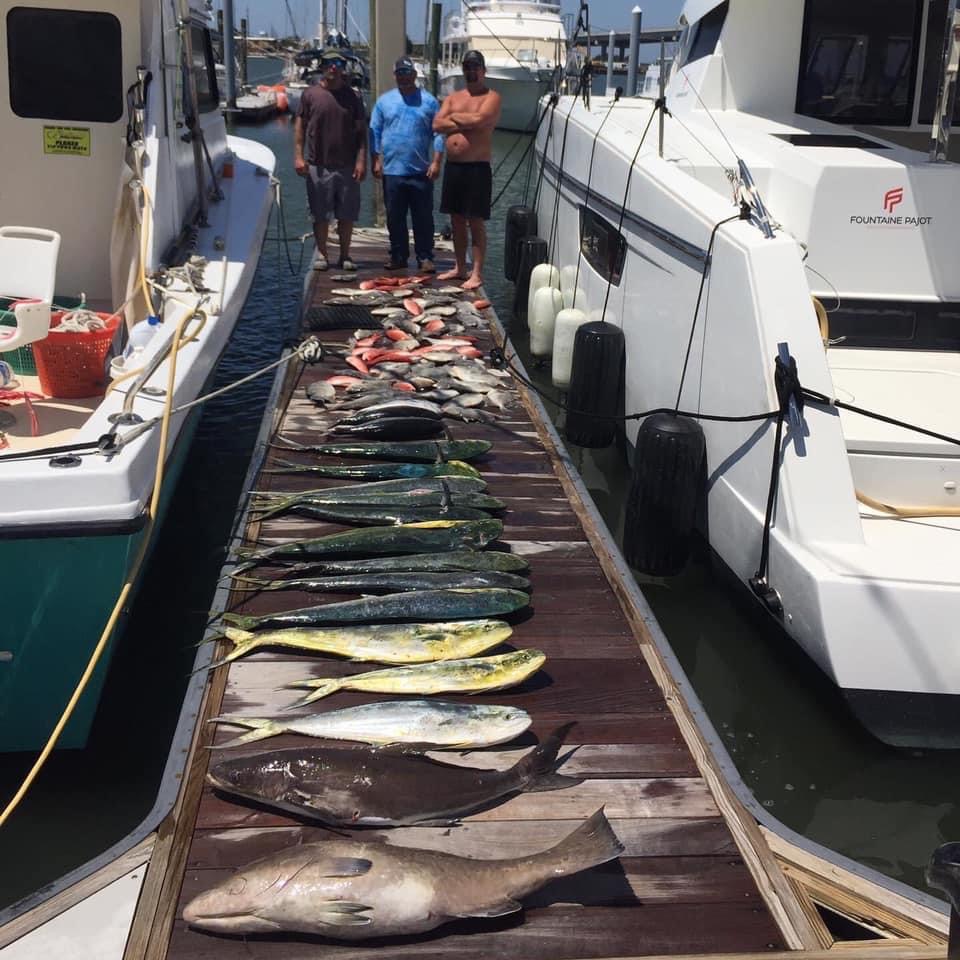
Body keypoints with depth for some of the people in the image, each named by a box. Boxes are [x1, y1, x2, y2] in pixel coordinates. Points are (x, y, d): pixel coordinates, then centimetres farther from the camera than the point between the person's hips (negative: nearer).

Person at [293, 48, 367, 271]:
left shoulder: (352, 96, 6)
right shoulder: (310, 94, 3)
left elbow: (361, 131, 4)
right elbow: (300, 126, 5)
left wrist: (361, 160, -4)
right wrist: (298, 156, -3)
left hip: (347, 166, 1)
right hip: (318, 165, -1)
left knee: (347, 215, 4)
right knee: (320, 214, 4)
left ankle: (345, 256, 15)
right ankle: (321, 254, 14)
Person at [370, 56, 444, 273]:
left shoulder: (428, 101, 5)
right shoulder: (384, 101, 9)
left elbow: (438, 133, 2)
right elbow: (375, 132, 9)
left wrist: (436, 162, -6)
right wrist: (376, 161, 1)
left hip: (421, 172, -2)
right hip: (392, 171, 2)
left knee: (423, 218, 1)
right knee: (395, 218, 7)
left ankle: (425, 258, 8)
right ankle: (398, 256, 17)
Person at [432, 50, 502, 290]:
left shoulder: (491, 97, -2)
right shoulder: (453, 97, 15)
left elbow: (479, 119, -21)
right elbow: (437, 125, 1)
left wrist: (454, 117, -5)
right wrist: (465, 123, -9)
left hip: (477, 167, -6)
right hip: (452, 166, 6)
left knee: (476, 222, -4)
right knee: (457, 220, 12)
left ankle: (477, 273, -2)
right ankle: (460, 268, 22)